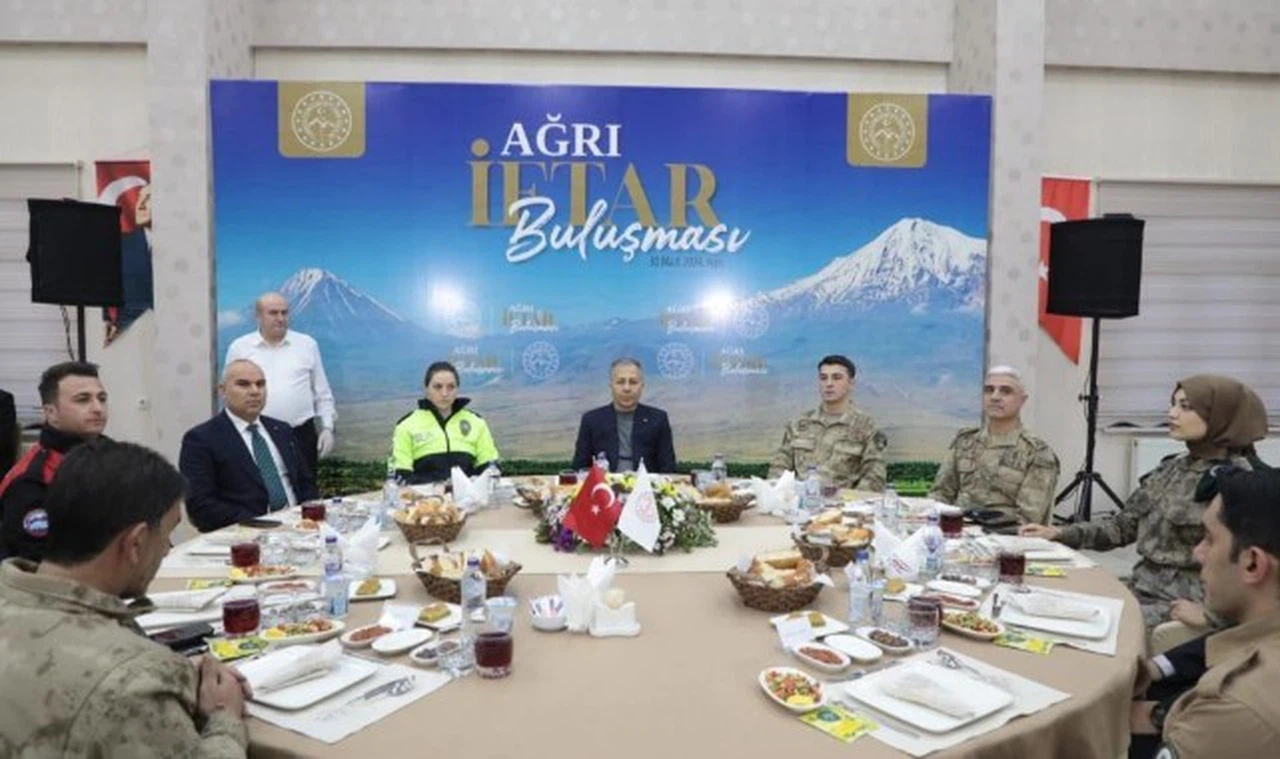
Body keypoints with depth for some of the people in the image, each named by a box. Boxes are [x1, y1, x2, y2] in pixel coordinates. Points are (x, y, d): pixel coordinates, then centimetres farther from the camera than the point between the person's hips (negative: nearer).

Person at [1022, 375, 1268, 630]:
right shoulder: (1172, 468, 10)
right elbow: (1122, 525, 15)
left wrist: (1209, 612, -26)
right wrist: (1059, 533, 5)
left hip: (1184, 602, -7)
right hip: (1143, 587, 7)